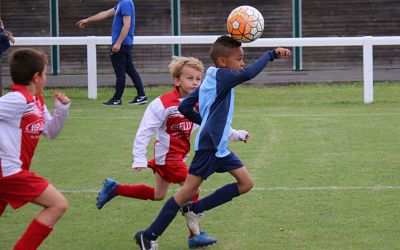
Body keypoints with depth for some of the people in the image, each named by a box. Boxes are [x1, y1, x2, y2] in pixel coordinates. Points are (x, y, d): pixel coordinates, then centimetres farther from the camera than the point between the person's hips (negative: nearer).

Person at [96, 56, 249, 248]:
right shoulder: (163, 103, -21)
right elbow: (145, 131, -20)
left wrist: (237, 135, 4)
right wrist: (139, 159, -25)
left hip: (178, 156, 9)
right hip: (168, 155, -9)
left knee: (158, 195, 20)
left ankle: (114, 189, 33)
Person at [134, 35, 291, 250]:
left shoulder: (210, 80, 15)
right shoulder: (220, 75, -12)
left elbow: (184, 107, 17)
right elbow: (248, 74, -30)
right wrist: (271, 54, -22)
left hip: (219, 147, 10)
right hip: (209, 146, -10)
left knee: (246, 183, 8)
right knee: (189, 190, -5)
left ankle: (194, 209, 13)